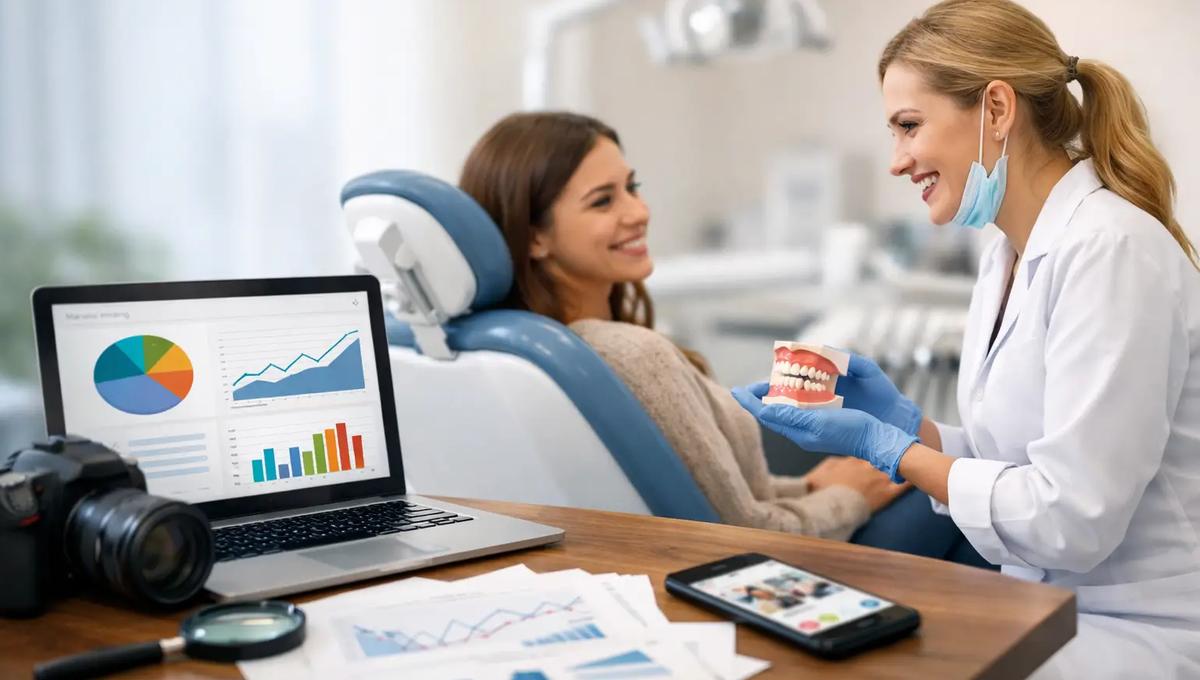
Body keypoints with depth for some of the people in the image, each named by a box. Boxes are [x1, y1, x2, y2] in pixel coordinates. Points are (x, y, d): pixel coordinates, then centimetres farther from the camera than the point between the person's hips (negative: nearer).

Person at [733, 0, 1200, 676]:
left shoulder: (1109, 248, -20)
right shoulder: (1007, 258, 7)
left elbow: (1073, 519, -23)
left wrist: (888, 448, -15)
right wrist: (905, 421, -2)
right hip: (1048, 614, 7)